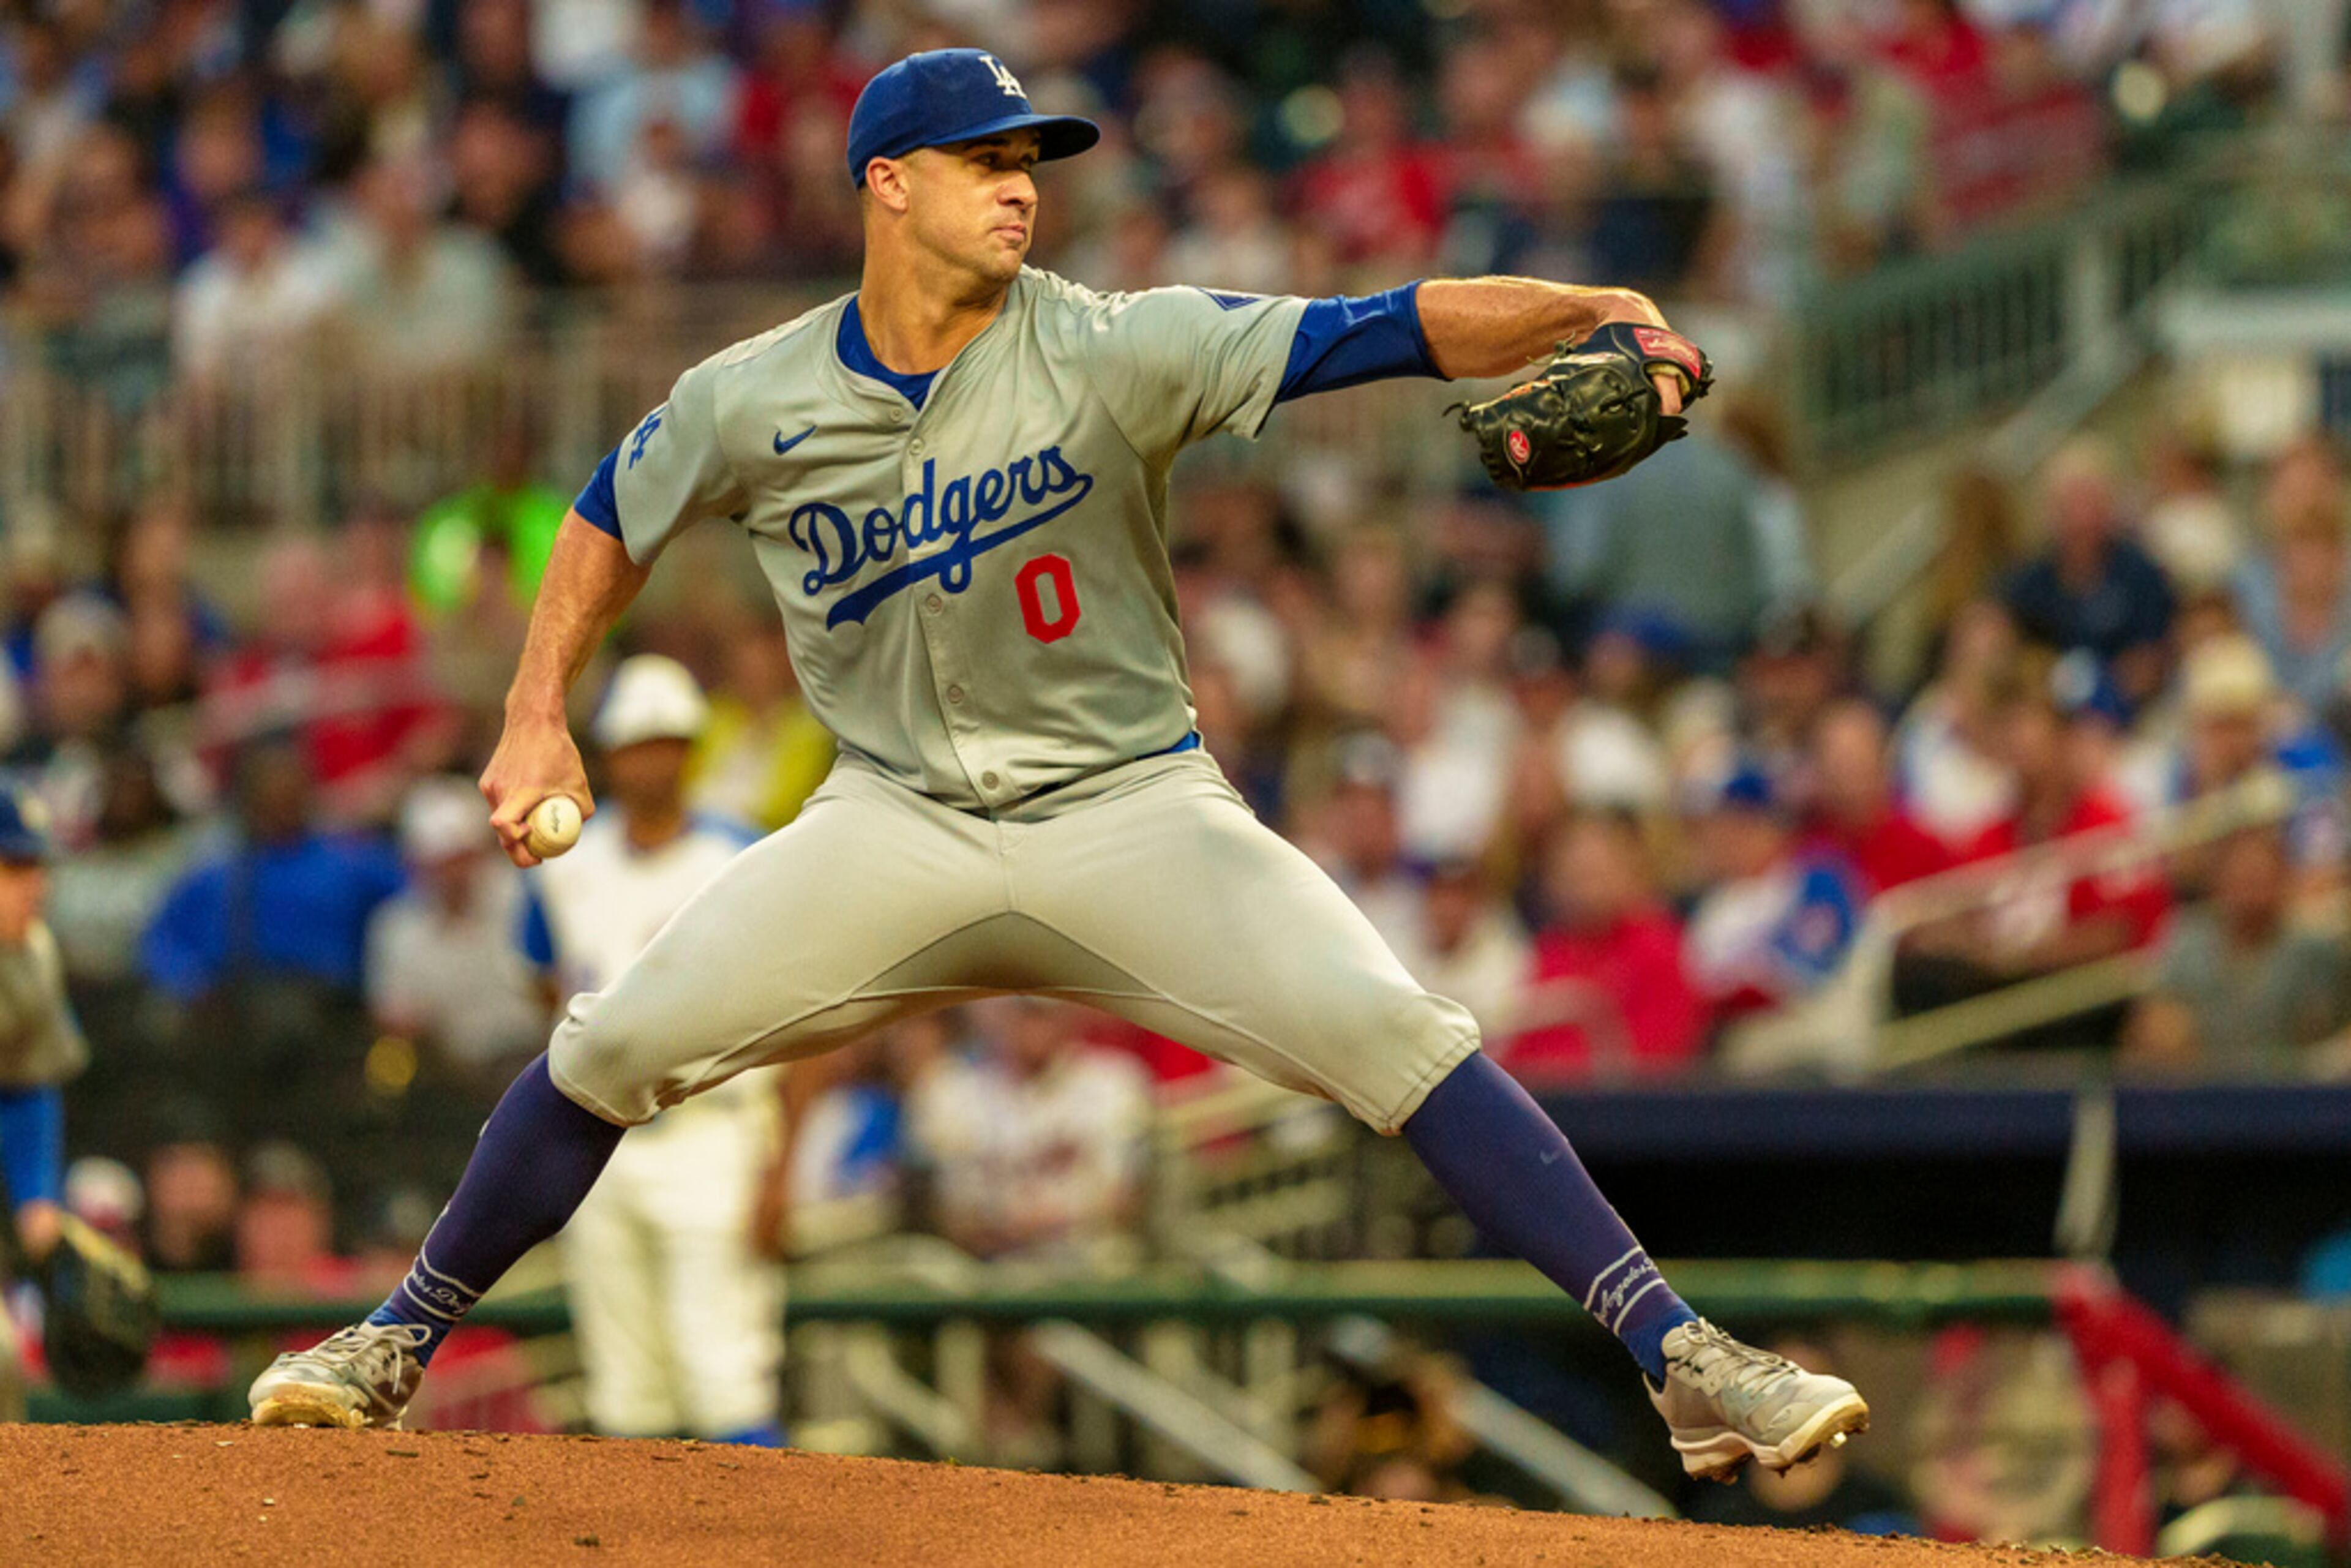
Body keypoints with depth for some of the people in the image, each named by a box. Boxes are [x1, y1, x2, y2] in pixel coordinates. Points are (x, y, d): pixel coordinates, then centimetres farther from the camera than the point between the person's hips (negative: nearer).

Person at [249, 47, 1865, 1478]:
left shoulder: (1112, 351, -14)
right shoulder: (753, 404, -5)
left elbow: (1392, 333, -23)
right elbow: (615, 517, 15)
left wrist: (1584, 312, -38)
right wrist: (538, 716, 5)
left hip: (1129, 809, -2)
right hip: (899, 820, 2)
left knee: (1397, 1036, -20)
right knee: (616, 1045, -8)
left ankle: (1683, 1362, -20)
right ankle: (401, 1341, 15)